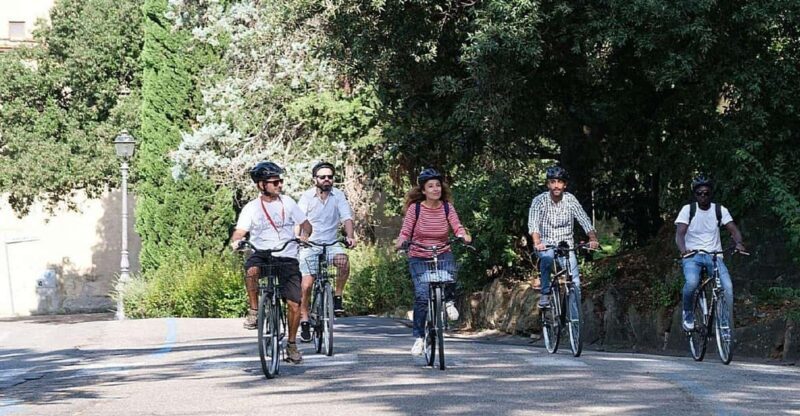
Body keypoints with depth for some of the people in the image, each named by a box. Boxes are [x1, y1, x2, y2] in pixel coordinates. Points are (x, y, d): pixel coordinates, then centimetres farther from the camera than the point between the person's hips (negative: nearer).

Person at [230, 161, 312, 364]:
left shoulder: (287, 202, 7)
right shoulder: (251, 208, 2)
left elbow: (306, 224, 9)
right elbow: (240, 232, -6)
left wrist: (304, 236, -14)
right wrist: (235, 242, -30)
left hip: (287, 258, 1)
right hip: (262, 255, -1)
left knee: (295, 303, -8)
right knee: (252, 269, -38)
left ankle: (291, 345, 12)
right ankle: (254, 310, -17)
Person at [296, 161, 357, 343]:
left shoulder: (338, 196, 0)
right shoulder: (307, 197, -4)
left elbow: (347, 218, -9)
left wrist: (350, 236, -28)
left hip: (331, 244, 1)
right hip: (309, 245, -1)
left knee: (343, 261, -31)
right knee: (306, 285, -8)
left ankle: (337, 297, -10)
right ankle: (304, 322, 7)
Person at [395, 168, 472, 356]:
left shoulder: (447, 207, -3)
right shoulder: (415, 208, -9)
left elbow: (457, 227, -10)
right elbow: (405, 232, -8)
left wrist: (464, 236, -32)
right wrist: (401, 241, -30)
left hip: (442, 254, 1)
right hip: (419, 257, -1)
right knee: (422, 296, -15)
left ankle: (449, 301, 4)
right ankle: (418, 337, 3)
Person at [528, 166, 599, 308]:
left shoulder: (571, 200, -6)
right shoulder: (539, 200, -12)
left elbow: (584, 220, -13)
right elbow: (533, 224, -24)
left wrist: (593, 239, -32)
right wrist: (537, 242, -43)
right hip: (545, 244, -2)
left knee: (575, 283, -15)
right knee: (547, 257, -36)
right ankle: (545, 294, -22)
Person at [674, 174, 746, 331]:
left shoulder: (720, 210, 3)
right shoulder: (688, 209, -3)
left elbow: (734, 230, -6)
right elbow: (680, 233, -14)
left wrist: (739, 243, -29)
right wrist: (683, 249, -36)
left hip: (714, 255, 2)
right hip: (692, 255, -2)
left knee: (728, 286, -23)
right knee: (691, 282, -33)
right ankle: (688, 315, -5)